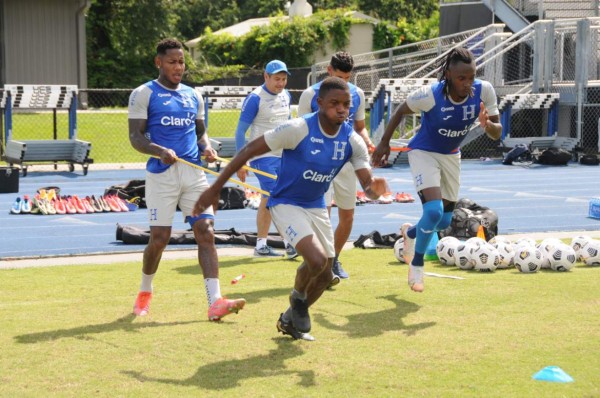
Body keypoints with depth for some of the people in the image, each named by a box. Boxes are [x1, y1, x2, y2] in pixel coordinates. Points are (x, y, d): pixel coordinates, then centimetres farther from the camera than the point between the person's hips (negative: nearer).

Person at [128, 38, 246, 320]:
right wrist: (160, 151, -23)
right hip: (162, 173, -4)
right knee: (159, 238, -2)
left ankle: (215, 302, -14)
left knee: (206, 233, -9)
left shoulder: (193, 96, 17)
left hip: (194, 172, 4)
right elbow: (135, 137, -5)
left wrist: (206, 147, 1)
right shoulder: (144, 95, 1)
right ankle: (145, 292, 24)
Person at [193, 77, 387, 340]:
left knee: (325, 275, 10)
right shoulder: (298, 129, -24)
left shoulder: (353, 141, -10)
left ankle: (290, 320, 35)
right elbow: (249, 151, -20)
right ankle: (298, 297, 8)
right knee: (317, 260, -25)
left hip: (316, 207, 6)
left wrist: (374, 188, -39)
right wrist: (214, 189, -21)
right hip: (286, 204, -6)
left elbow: (367, 186, -12)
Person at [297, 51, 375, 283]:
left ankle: (335, 259, 28)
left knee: (347, 216, 8)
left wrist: (367, 142, -4)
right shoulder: (311, 94, -5)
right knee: (324, 210, -17)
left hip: (346, 161, 4)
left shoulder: (357, 94, 7)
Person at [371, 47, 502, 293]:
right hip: (424, 153, -5)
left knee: (444, 222, 12)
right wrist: (384, 143, -5)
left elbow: (497, 134, -13)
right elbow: (401, 111, -10)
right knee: (434, 211, -23)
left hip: (451, 156, 5)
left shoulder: (484, 91, -21)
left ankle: (410, 233, 46)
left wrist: (487, 125, -36)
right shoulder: (430, 95, -30)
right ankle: (416, 264, 1)